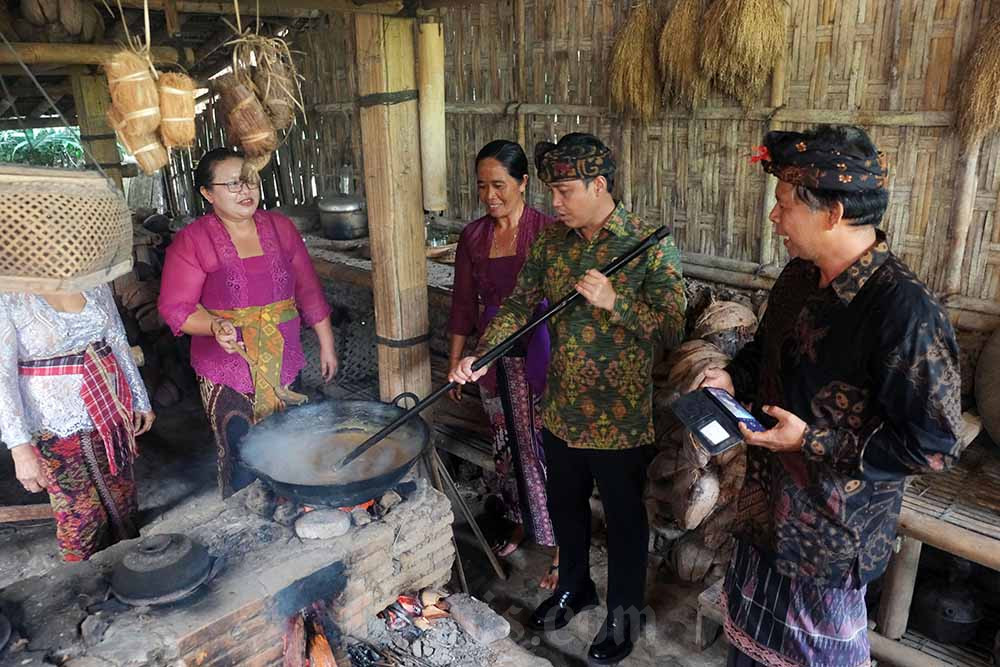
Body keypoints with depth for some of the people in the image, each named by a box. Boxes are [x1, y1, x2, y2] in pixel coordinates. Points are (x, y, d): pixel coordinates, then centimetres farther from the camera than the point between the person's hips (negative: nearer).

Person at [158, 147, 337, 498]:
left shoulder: (280, 228, 5)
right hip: (227, 376, -3)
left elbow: (308, 290, 10)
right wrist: (216, 326, -26)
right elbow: (175, 307, -7)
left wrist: (326, 345, 12)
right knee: (243, 466, -6)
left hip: (285, 367, 4)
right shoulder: (191, 242, -6)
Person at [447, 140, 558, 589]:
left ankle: (560, 546, 17)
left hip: (539, 354, -5)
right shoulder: (472, 237, 3)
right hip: (493, 357, 5)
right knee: (507, 446, 18)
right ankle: (520, 524, 41)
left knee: (543, 448, 1)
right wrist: (456, 362, 10)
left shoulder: (548, 232, -11)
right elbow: (464, 304, 9)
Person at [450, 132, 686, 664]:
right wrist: (480, 356, -9)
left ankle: (624, 610, 38)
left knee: (623, 517, 14)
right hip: (561, 411, 6)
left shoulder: (650, 246, -16)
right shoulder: (553, 239, 1)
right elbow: (520, 303, 3)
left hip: (620, 418, -5)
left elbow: (673, 322, -17)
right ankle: (574, 587, 49)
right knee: (565, 506, 23)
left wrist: (613, 301, -30)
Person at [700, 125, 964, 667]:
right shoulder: (800, 276, -3)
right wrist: (733, 377, -4)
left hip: (834, 528, -7)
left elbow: (933, 445, -24)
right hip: (768, 500, 7)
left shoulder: (905, 310, -29)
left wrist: (812, 442, -25)